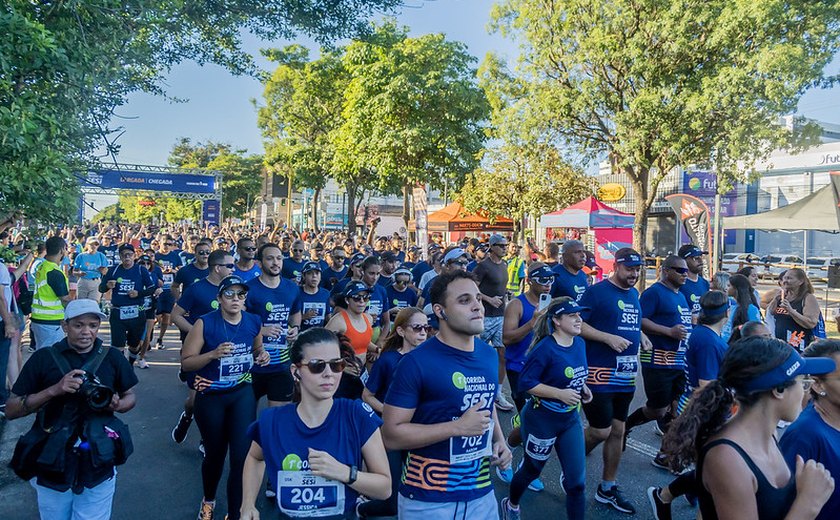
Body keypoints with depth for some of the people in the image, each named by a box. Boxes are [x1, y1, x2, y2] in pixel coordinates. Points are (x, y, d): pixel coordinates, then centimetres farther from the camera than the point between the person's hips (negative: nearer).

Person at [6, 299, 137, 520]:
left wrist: (116, 404, -13)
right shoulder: (43, 358, -5)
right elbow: (11, 410, -6)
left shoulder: (113, 357, -2)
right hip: (52, 468, 0)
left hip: (99, 466, 0)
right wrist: (54, 390, -21)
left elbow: (130, 397, 10)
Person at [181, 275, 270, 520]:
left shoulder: (254, 322, -4)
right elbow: (185, 363, -13)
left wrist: (262, 356, -8)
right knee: (215, 453, 17)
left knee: (242, 455, -8)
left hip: (243, 393, 2)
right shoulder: (205, 323, -15)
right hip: (211, 396, -2)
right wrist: (213, 354, -29)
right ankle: (208, 499, 48)